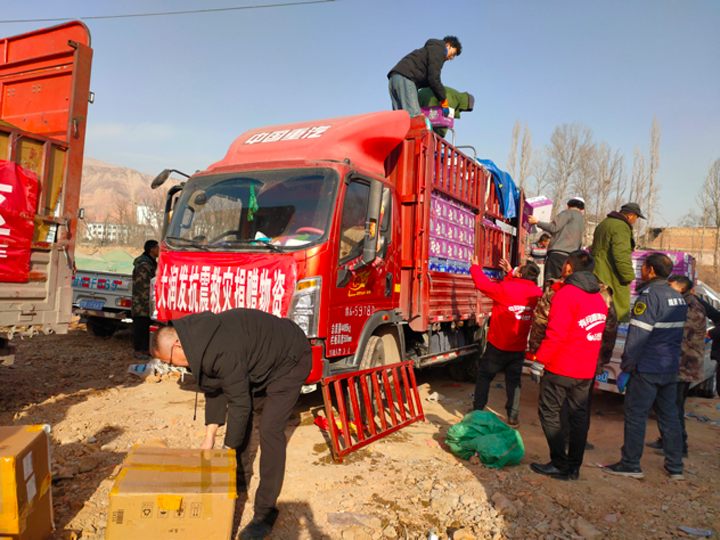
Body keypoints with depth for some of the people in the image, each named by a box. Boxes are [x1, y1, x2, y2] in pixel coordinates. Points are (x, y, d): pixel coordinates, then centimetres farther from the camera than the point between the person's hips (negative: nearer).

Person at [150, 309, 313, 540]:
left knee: (270, 430, -15)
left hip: (290, 360, -10)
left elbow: (239, 403, -27)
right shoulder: (197, 336, -4)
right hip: (264, 361, 10)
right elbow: (215, 389, 5)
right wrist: (210, 436, 3)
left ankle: (266, 512, -4)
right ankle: (241, 476, 34)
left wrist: (228, 449, -14)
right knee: (242, 414, 16)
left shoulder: (222, 352, -34)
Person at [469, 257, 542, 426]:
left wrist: (475, 267, 7)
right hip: (518, 348, 4)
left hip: (498, 345, -4)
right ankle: (513, 417, 15)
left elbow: (483, 284, -9)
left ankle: (478, 410, 21)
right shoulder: (537, 293, -2)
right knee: (514, 381, 13)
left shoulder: (505, 289, -20)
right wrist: (510, 272, 22)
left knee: (484, 375, 13)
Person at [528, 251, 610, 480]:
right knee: (580, 416, 12)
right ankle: (574, 466, 19)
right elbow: (601, 335, 16)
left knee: (549, 412, 4)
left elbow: (556, 334, -21)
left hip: (561, 367, -7)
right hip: (587, 370, 8)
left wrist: (539, 361, -15)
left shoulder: (566, 294, -15)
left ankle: (560, 465, 6)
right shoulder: (599, 298, 11)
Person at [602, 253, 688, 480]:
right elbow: (677, 335, 18)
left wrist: (625, 369, -14)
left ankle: (630, 464, 8)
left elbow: (637, 337, -19)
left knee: (635, 414, 1)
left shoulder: (649, 296, -16)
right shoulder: (678, 298, 11)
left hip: (647, 369, -8)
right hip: (671, 368, 8)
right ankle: (676, 467, 22)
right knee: (669, 415, 15)